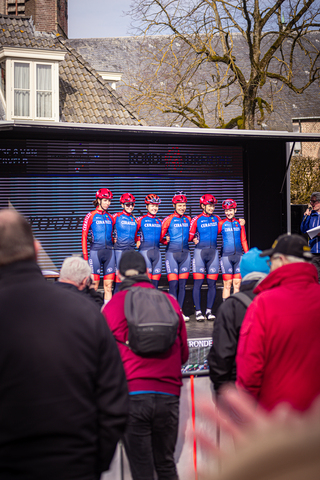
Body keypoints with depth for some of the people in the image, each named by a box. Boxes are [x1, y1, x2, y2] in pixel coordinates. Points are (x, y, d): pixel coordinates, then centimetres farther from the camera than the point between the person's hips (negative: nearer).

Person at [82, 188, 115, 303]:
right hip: (95, 251, -5)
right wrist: (85, 256, -8)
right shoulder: (91, 216, -1)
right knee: (94, 284, -5)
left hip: (109, 251, 5)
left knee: (108, 285, 3)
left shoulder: (110, 217, 13)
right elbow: (84, 237, -2)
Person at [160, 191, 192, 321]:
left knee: (182, 284, 5)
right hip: (172, 253, -4)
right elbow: (160, 237, 1)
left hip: (185, 253, 4)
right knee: (173, 284, -7)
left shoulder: (188, 220, 10)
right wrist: (167, 241, -9)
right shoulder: (168, 220, -3)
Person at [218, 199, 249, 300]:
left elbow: (243, 240, 13)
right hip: (226, 255, -3)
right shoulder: (221, 224, 2)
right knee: (227, 284, -4)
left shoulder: (239, 223, 10)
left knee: (237, 284, 4)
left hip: (238, 255, 3)